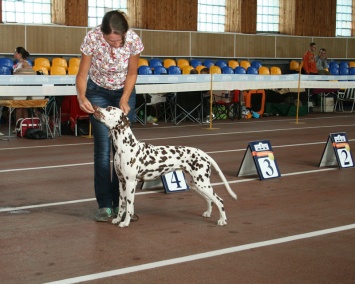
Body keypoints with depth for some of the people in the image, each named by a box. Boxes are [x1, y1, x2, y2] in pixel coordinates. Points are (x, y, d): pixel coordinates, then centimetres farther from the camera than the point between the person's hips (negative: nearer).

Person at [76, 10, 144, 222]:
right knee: (103, 148, -8)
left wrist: (125, 100, -19)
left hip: (124, 93, 1)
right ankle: (104, 205, -3)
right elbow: (82, 75, -19)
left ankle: (120, 203, 5)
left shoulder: (134, 40, -25)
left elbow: (132, 74, -8)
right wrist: (82, 97, -37)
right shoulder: (92, 38, -28)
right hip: (98, 93, -1)